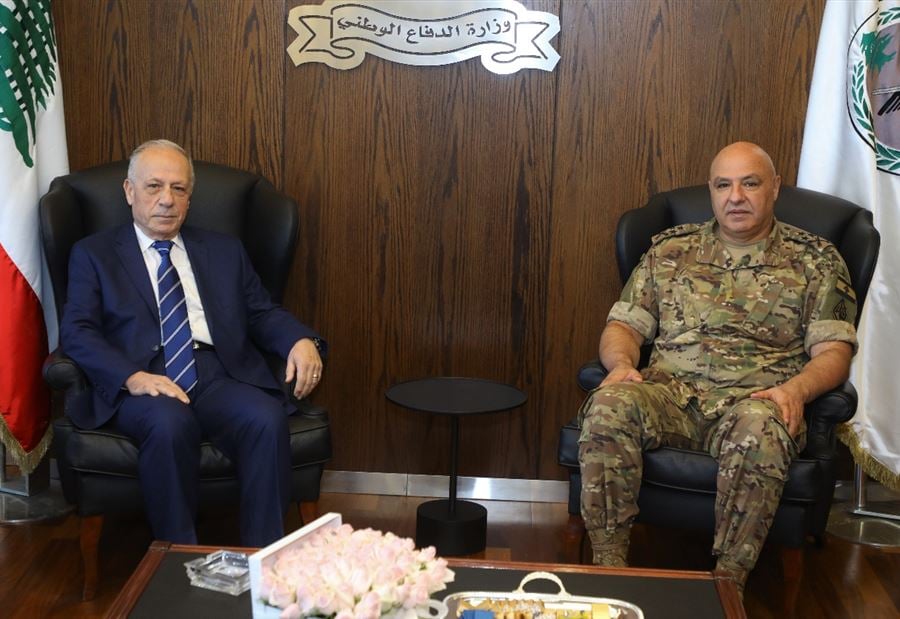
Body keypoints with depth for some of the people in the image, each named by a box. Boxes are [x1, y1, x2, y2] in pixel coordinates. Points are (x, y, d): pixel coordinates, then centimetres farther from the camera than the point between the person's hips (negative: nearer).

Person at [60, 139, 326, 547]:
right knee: (170, 423, -36)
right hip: (143, 383, -2)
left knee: (267, 419, -30)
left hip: (219, 376, 2)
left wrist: (302, 340, -6)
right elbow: (76, 331, 2)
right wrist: (132, 376, -18)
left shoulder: (225, 251, 23)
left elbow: (262, 314, 19)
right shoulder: (94, 254, 14)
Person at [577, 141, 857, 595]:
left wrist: (797, 388, -18)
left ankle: (728, 583, -29)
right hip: (671, 391, 2)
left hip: (755, 400, -2)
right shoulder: (670, 249, 19)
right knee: (609, 405, -31)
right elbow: (623, 325, 15)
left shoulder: (816, 261, 12)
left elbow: (833, 350, 4)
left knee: (759, 427, -39)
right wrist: (621, 363, -8)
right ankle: (608, 567, -25)